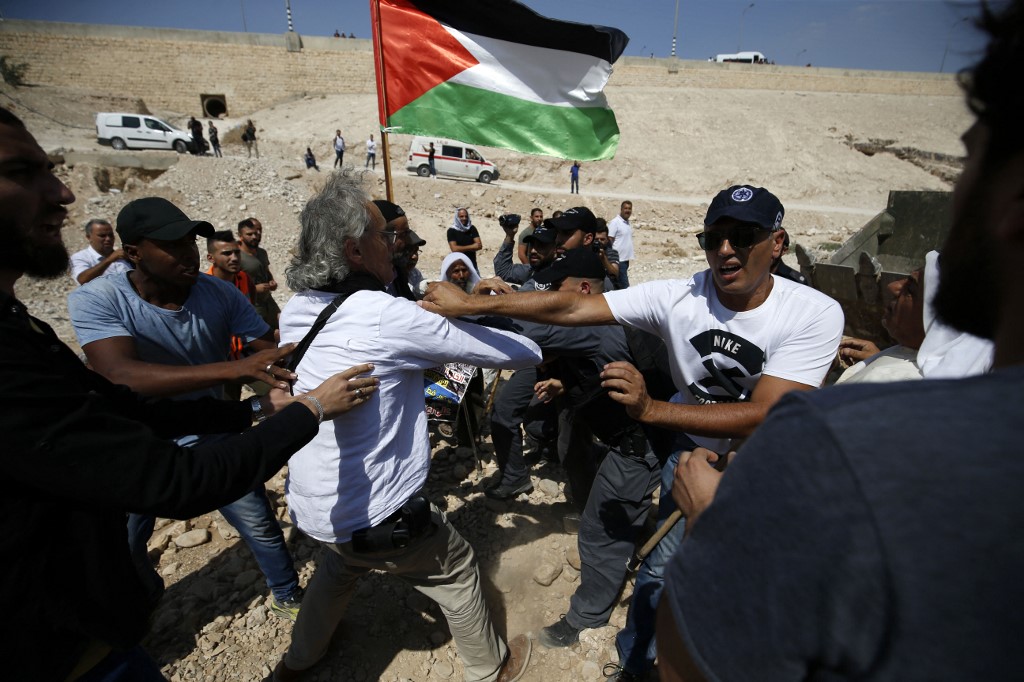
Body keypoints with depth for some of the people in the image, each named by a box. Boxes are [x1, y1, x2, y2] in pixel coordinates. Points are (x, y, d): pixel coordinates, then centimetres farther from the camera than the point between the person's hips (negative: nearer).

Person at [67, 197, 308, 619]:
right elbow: (123, 376, -39)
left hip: (213, 439, 1)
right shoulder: (95, 300, -22)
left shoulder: (220, 294, -16)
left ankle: (287, 597, 34)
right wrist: (237, 368, -51)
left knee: (261, 527, 6)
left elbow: (276, 352, -15)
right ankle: (142, 597, 54)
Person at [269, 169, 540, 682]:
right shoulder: (384, 315, -26)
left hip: (310, 505, 7)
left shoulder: (296, 311, -4)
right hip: (374, 516, -7)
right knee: (457, 572, 18)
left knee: (339, 567, 36)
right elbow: (519, 352, -20)